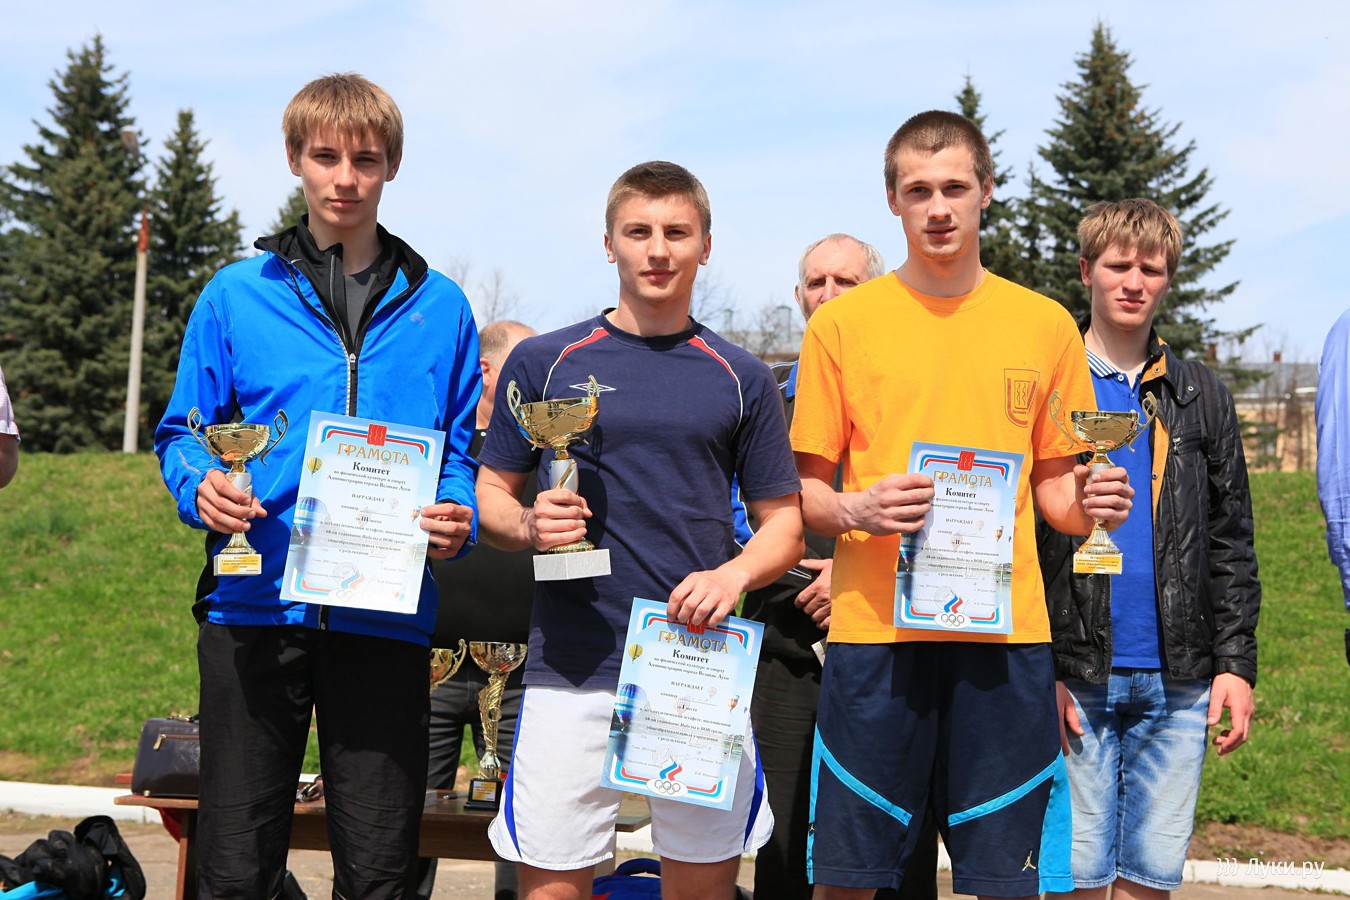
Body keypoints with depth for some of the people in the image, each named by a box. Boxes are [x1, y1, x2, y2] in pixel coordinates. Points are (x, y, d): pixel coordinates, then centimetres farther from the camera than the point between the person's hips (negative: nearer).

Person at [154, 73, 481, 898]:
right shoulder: (237, 294, 7)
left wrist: (460, 519, -8)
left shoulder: (439, 307, 10)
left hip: (387, 613, 1)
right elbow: (184, 432, 9)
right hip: (255, 605, 0)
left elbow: (465, 450, 12)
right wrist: (201, 487, -13)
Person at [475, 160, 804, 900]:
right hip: (572, 668, -1)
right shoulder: (544, 362, 5)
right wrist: (529, 526, -13)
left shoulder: (740, 379, 8)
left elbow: (783, 524, 11)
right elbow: (491, 498, 10)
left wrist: (734, 574, -10)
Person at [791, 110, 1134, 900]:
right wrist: (854, 511, -14)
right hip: (874, 626, -1)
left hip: (1007, 631, 1)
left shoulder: (1046, 325, 9)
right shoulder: (843, 322, 4)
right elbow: (804, 489, 7)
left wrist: (1087, 503, -7)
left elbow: (1051, 485, 15)